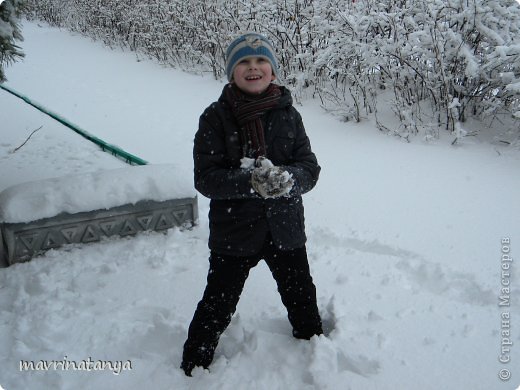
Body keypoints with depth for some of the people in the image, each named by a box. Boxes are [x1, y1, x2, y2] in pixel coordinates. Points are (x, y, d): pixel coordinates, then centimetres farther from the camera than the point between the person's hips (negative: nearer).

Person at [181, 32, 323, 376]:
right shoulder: (216, 117, -10)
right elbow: (205, 178, -15)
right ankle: (194, 367, 37)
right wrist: (249, 182, -31)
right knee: (217, 306, 11)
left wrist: (287, 179, -26)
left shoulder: (288, 114, -2)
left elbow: (310, 168, -3)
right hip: (234, 231, -3)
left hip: (285, 229, 3)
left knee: (302, 298, 23)